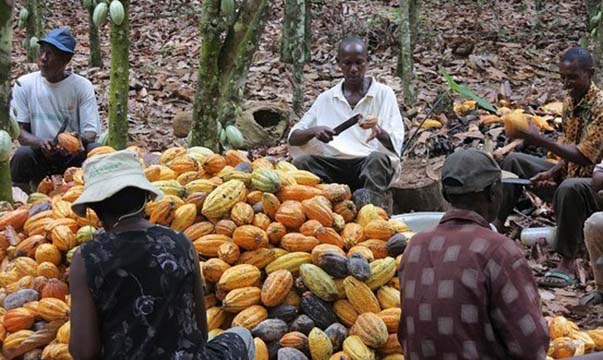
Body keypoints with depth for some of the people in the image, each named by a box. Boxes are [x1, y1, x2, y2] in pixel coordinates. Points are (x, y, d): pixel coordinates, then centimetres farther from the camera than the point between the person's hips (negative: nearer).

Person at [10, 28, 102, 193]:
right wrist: (40, 142, -25)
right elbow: (20, 132, -2)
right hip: (39, 157, 0)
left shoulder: (82, 86, -2)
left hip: (73, 157, 0)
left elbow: (91, 132, -7)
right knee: (22, 154, -32)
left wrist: (80, 139, -32)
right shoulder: (24, 84, 0)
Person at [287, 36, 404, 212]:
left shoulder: (384, 94, 7)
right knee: (302, 161, -24)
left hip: (371, 164, -2)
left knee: (378, 158, -34)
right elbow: (293, 138, 10)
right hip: (334, 166, 2)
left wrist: (380, 133, -24)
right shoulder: (326, 99, 14)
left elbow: (395, 143, -1)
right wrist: (314, 131, -12)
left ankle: (373, 199, -56)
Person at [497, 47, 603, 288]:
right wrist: (552, 172, -8)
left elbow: (583, 157, -28)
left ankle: (568, 263, -28)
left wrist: (539, 139, -28)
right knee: (514, 161, 7)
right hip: (571, 174, 9)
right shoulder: (570, 103, 6)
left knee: (570, 188, -41)